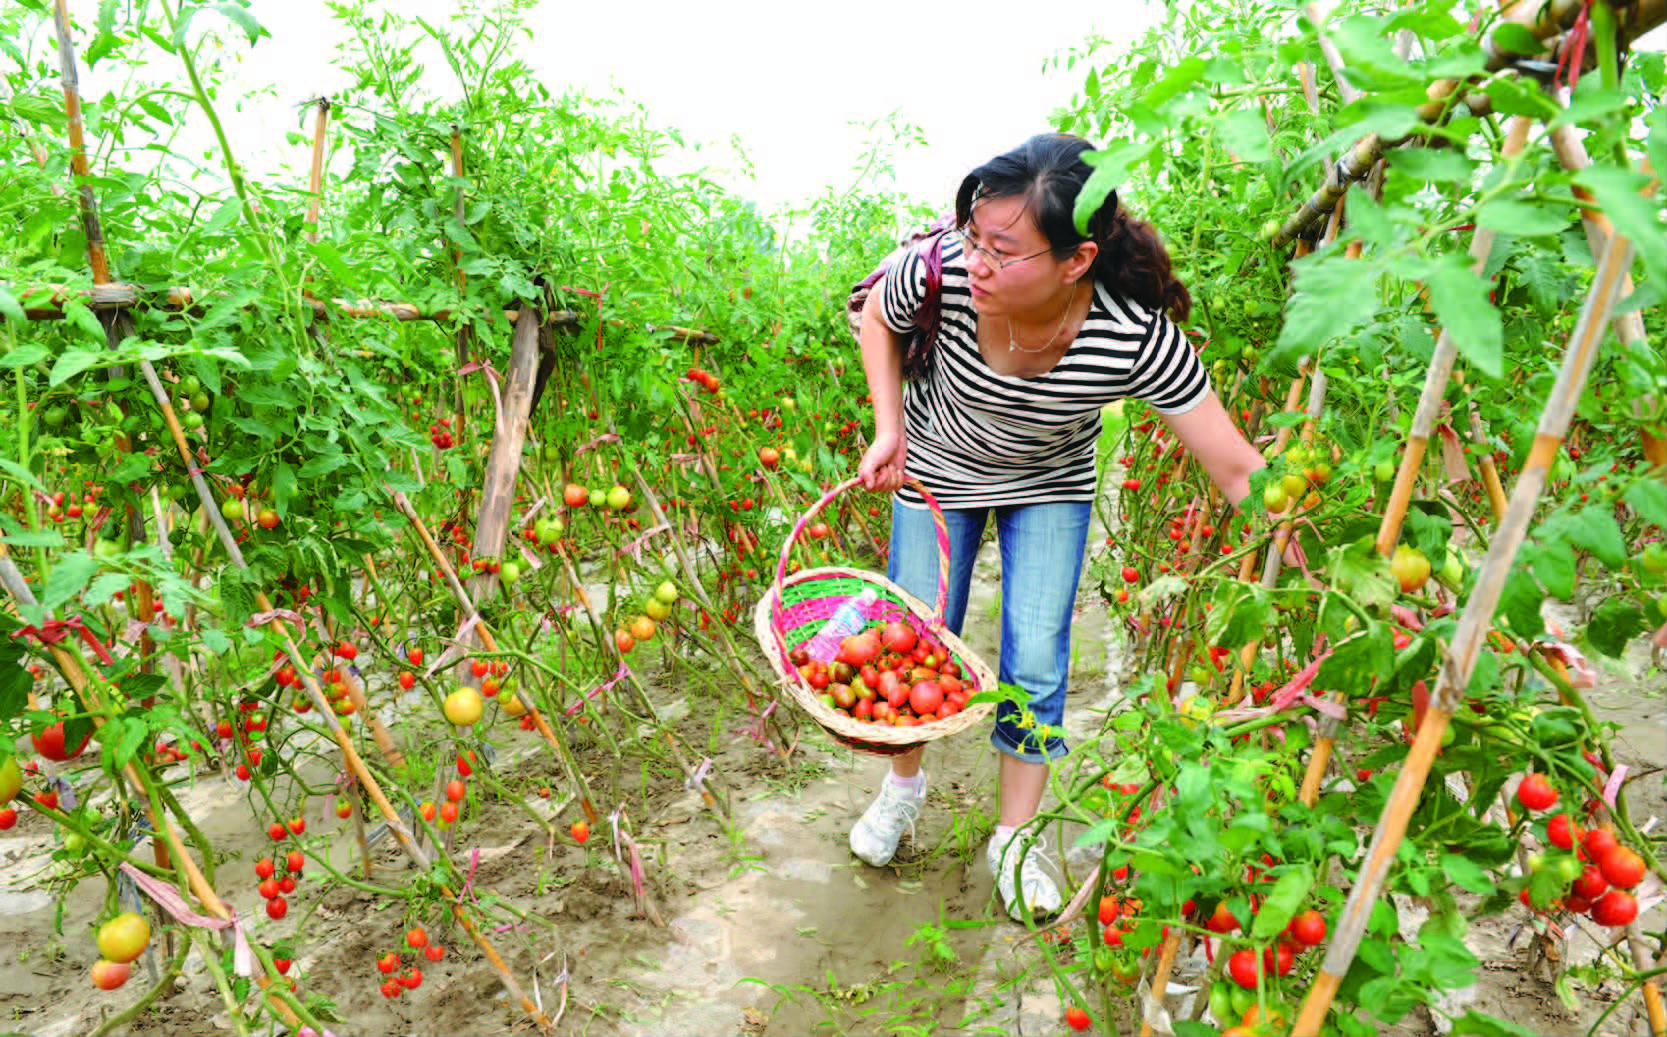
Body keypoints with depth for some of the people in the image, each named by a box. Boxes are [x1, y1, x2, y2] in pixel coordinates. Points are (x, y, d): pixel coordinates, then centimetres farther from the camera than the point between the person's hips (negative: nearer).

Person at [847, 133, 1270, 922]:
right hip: (937, 468, 1)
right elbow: (878, 319, -8)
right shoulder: (942, 270, -34)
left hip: (1051, 486, -1)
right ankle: (904, 782, 38)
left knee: (1037, 663, -1)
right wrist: (889, 430, -15)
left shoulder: (1137, 339, -37)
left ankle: (1015, 840, 23)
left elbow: (1240, 472, -30)